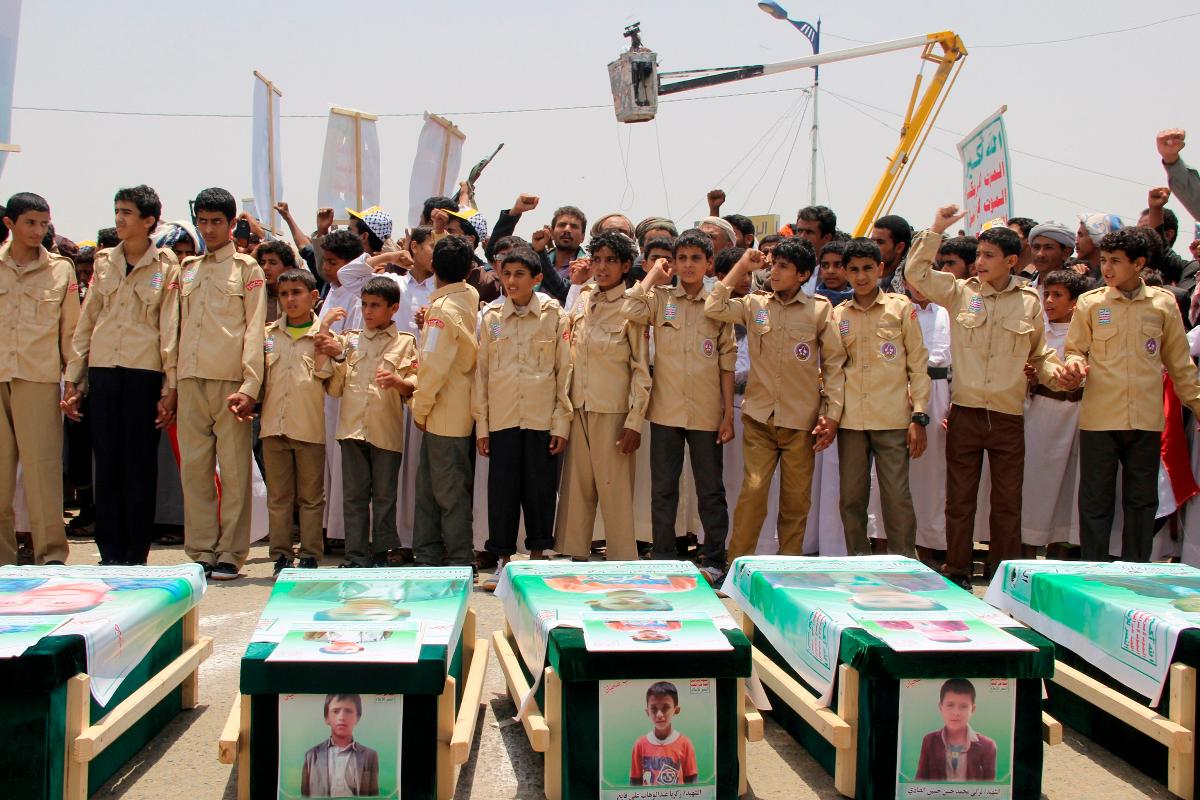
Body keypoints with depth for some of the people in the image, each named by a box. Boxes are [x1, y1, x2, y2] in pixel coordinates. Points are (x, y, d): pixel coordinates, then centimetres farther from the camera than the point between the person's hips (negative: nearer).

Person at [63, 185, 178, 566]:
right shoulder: (104, 262, 12)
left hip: (144, 372, -3)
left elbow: (169, 329, -2)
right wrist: (73, 380, 8)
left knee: (140, 465, 0)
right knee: (107, 462, 4)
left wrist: (171, 387, -7)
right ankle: (110, 553, 12)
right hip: (102, 371, 4)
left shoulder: (166, 267, 1)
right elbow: (86, 323, 13)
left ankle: (136, 555, 8)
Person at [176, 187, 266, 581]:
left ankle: (230, 553, 4)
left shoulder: (246, 268, 5)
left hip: (231, 380, -4)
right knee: (194, 468, 4)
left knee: (234, 469, -2)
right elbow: (178, 327, 18)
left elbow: (255, 330, -2)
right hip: (190, 381, 4)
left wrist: (249, 385, -13)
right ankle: (201, 551, 11)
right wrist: (169, 383, 9)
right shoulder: (187, 269, 19)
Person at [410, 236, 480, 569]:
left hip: (445, 413, -8)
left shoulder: (442, 308, -16)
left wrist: (420, 407, -9)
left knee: (449, 490, 0)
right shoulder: (472, 298, 7)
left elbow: (434, 365, -20)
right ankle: (427, 556, 21)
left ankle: (459, 561, 7)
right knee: (428, 484, 15)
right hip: (464, 411, 8)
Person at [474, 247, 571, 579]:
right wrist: (481, 425, 3)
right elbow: (481, 372, 7)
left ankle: (537, 552, 19)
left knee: (540, 487, 4)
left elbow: (565, 370, 1)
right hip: (502, 418, 1)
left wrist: (561, 423, -5)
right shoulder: (490, 316, 6)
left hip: (543, 418, -1)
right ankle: (503, 555, 15)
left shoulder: (554, 315, 1)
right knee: (502, 487, 4)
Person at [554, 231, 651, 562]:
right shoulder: (583, 299, 8)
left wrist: (635, 421, -12)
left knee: (615, 490, -1)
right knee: (575, 486, 9)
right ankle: (573, 554, 19)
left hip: (613, 410, -5)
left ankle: (622, 562, 9)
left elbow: (642, 369, -8)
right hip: (579, 407, 5)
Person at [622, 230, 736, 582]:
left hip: (706, 414, 0)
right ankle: (663, 559, 17)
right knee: (663, 490, 7)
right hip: (666, 411, 0)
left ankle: (714, 560, 18)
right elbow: (630, 310, -18)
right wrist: (654, 274, -4)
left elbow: (727, 363, 3)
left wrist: (729, 414, -1)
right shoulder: (660, 299, 3)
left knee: (711, 490, 7)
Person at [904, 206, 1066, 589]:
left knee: (1008, 501, 6)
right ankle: (957, 571, 15)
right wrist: (936, 229, -5)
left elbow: (1039, 353, 12)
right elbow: (916, 273, -2)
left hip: (1009, 417, 0)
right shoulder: (961, 292, 3)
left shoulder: (1029, 302, 5)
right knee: (959, 498, 6)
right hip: (965, 413, 0)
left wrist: (1053, 371, -8)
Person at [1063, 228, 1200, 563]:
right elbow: (1074, 350, 7)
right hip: (1099, 418, -1)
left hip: (1146, 419, 1)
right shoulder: (1090, 303, 3)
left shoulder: (1163, 303, 6)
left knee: (1142, 500, 8)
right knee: (1095, 500, 2)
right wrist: (1075, 363, -16)